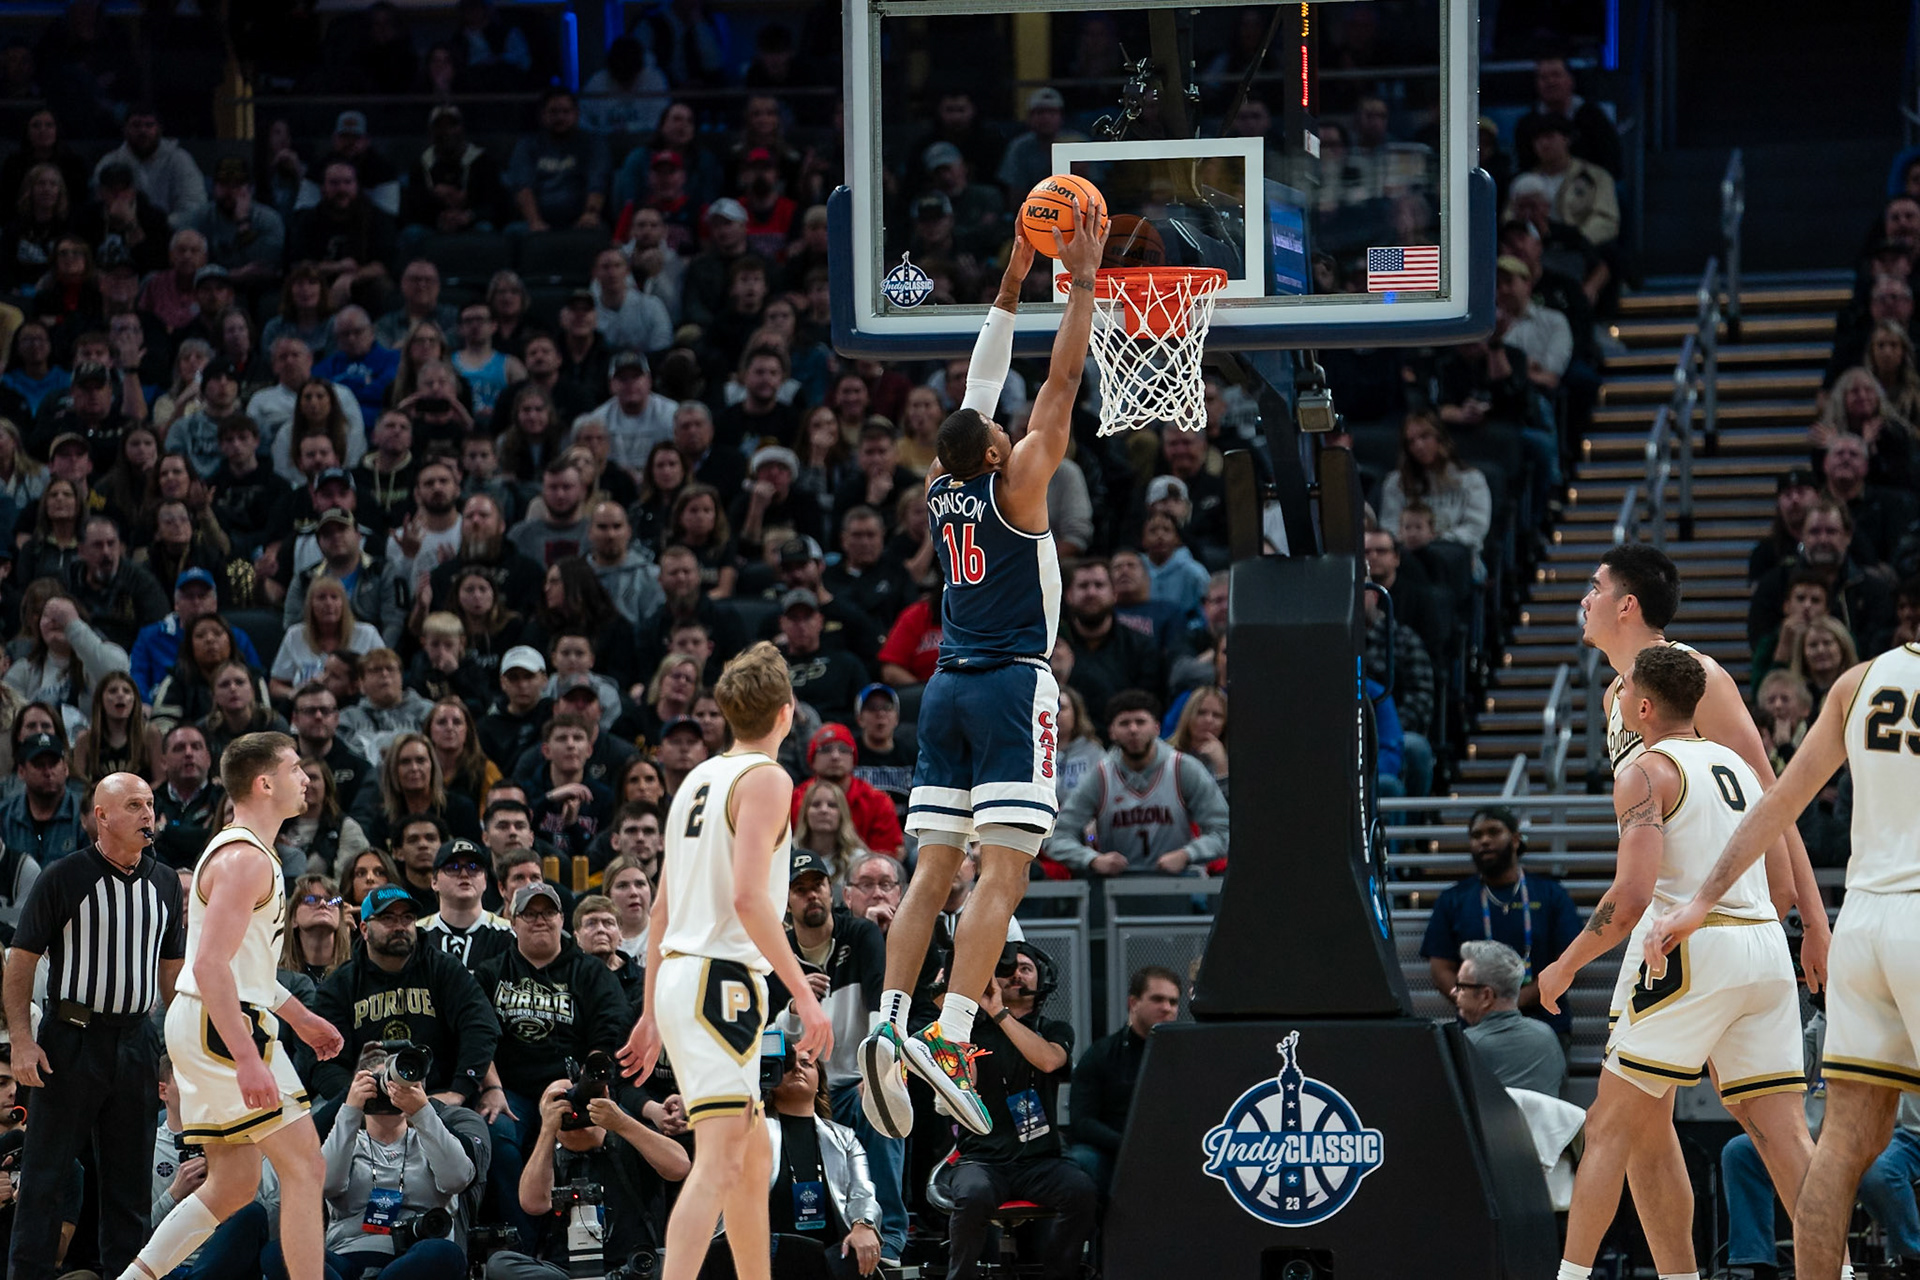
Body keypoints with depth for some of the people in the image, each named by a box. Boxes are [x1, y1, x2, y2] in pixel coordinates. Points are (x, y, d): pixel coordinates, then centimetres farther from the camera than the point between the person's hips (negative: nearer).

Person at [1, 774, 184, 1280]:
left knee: (129, 1174, 7)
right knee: (46, 1168, -3)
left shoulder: (165, 883, 11)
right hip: (71, 1040, -5)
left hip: (134, 1043, 5)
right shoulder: (63, 878, -5)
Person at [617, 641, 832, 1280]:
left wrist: (654, 1013, 25)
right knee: (719, 1162, -17)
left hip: (680, 975, 9)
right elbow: (747, 897, -19)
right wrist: (803, 993, -18)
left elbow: (662, 908, 20)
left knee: (754, 1157, 18)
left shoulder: (699, 778, 18)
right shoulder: (765, 778, -8)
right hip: (722, 981, -9)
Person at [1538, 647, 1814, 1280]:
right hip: (1767, 948, 7)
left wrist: (1566, 966, -4)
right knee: (1783, 1134, 2)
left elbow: (1633, 895, -15)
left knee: (1610, 1125, 2)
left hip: (1695, 949, -7)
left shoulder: (1645, 771, -4)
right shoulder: (1737, 765, 20)